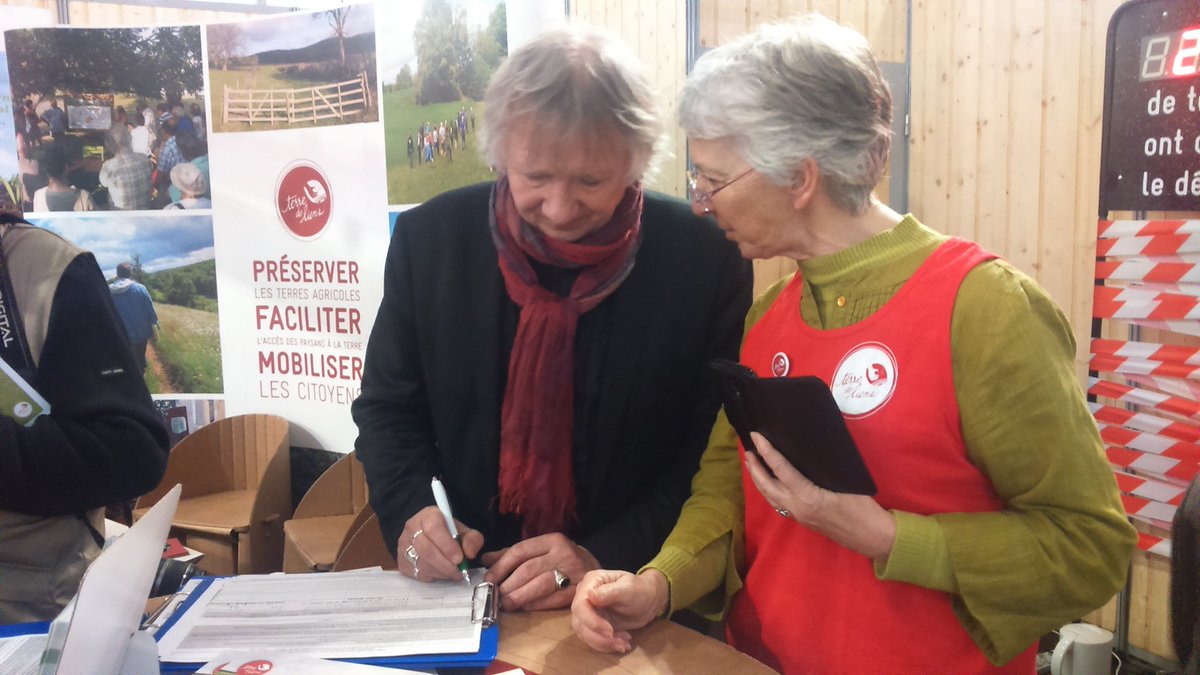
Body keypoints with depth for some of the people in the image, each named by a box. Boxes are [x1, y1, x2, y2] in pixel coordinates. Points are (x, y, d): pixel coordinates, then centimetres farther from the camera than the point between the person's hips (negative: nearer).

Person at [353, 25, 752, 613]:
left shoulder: (708, 259, -10)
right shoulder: (430, 237, -4)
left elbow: (717, 449, -6)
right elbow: (388, 407, 7)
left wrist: (606, 558, -16)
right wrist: (411, 511, -11)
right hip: (459, 585, 1)